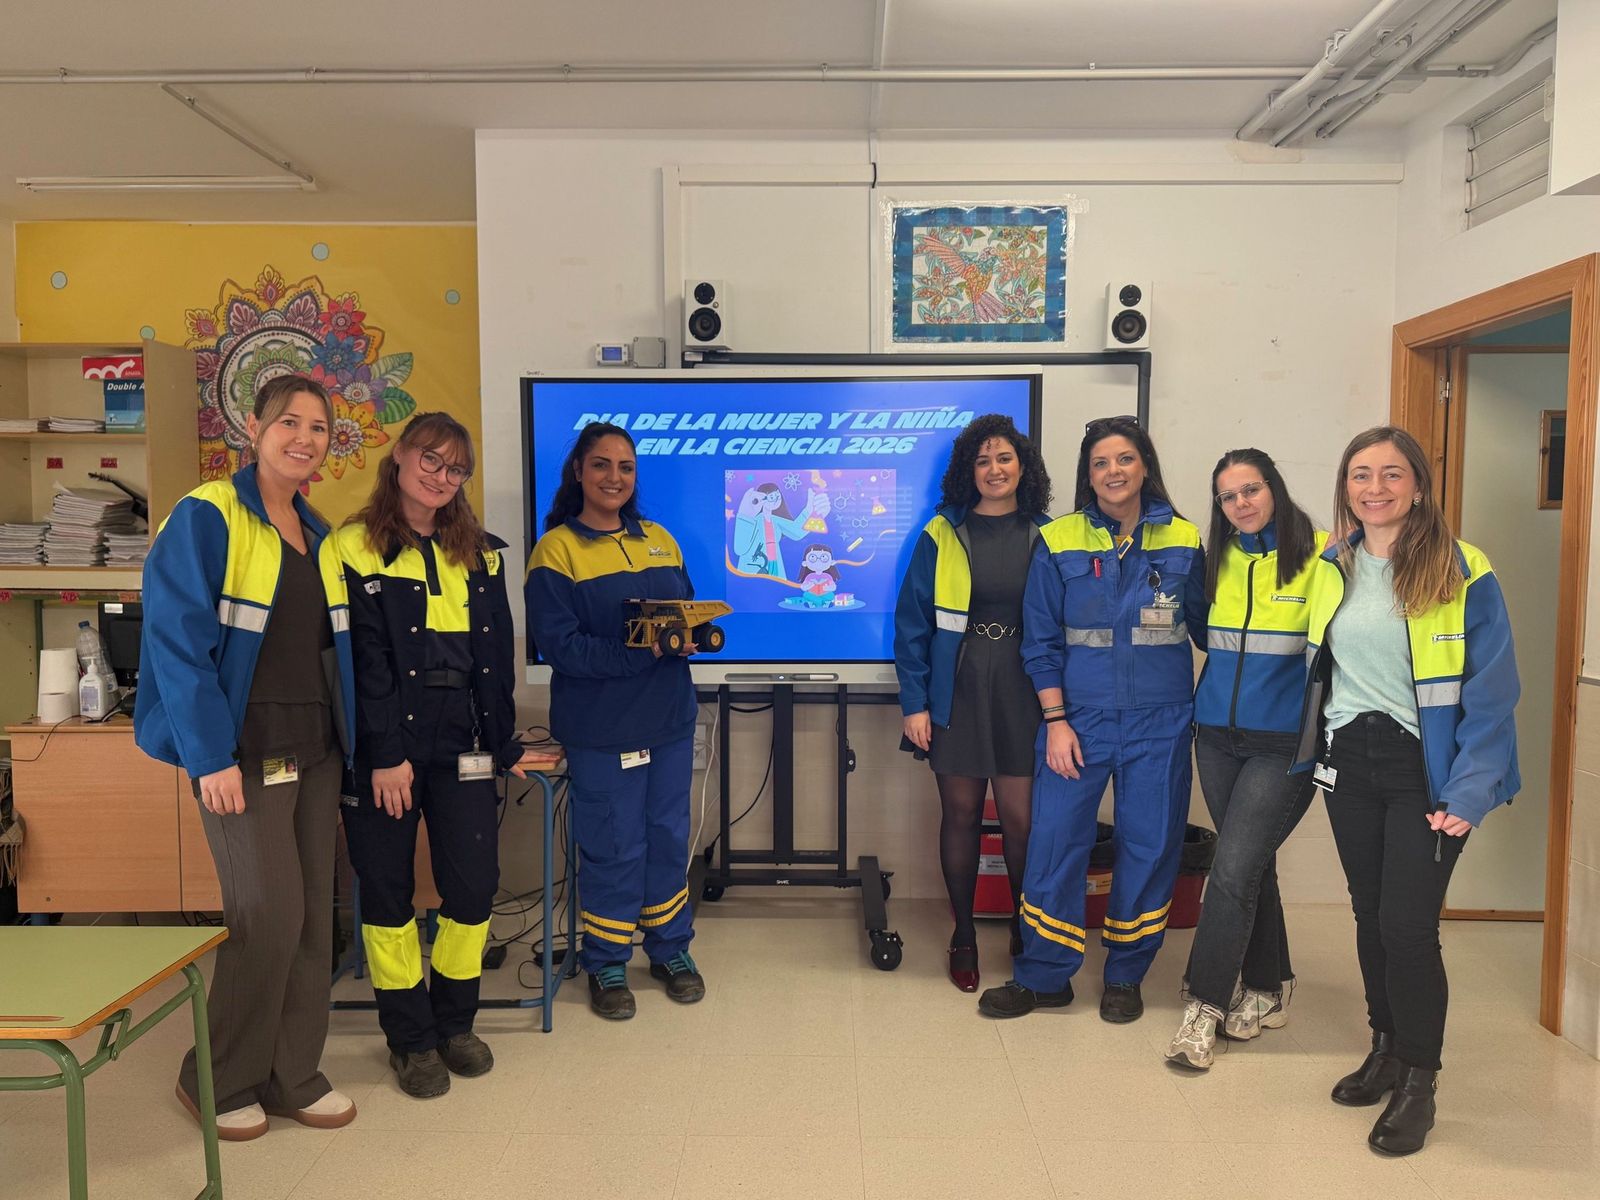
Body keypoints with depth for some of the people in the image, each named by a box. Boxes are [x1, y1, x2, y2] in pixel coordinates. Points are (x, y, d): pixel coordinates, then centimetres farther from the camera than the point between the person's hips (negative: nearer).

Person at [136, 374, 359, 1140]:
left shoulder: (317, 534, 13)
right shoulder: (206, 518, -9)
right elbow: (178, 639, -14)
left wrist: (350, 743, 10)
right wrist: (211, 754, -18)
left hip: (315, 750, 7)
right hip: (244, 752, -7)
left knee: (312, 912, 8)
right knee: (268, 911, -6)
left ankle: (292, 1075, 23)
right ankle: (217, 1080, 16)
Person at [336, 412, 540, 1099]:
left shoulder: (481, 555, 12)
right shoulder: (356, 549, -2)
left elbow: (498, 657, 12)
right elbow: (362, 660, -9)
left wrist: (505, 744, 8)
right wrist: (385, 754, -13)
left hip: (461, 743, 4)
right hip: (384, 748, -3)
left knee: (474, 886, 2)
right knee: (387, 890, 5)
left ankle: (455, 1022, 24)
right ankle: (410, 1038, 21)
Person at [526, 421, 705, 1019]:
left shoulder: (659, 539, 11)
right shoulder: (556, 549, -7)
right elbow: (559, 645, -16)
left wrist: (690, 636, -12)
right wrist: (642, 652, -26)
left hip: (670, 717, 5)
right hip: (600, 726, -5)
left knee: (669, 836, 14)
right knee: (612, 847, 4)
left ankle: (670, 949, 32)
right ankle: (606, 964, 24)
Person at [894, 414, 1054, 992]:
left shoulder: (1045, 536, 3)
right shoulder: (941, 537, 0)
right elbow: (911, 622, 0)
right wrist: (913, 703, -5)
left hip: (1022, 694, 0)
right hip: (956, 690, 0)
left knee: (1020, 818, 1)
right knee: (961, 814, 9)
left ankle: (1025, 930, 25)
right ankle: (963, 936, 26)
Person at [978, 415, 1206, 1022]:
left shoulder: (1183, 541, 2)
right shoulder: (1059, 542, 0)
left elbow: (1206, 625, 10)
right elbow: (1041, 640, 0)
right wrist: (1055, 720, -6)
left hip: (1159, 721, 1)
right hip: (1079, 717, -1)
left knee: (1149, 846, 7)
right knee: (1053, 841, -3)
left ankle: (1125, 977, 26)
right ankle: (1043, 977, 14)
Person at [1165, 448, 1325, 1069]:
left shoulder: (1318, 558, -9)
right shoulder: (1220, 563, 8)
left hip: (1284, 744, -6)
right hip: (1218, 737, 6)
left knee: (1234, 870, -9)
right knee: (1251, 865, 15)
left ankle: (1204, 1005, 3)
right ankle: (1268, 989, 31)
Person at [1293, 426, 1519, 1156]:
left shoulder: (1463, 572, -10)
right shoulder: (1330, 568, 5)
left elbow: (1491, 691, -11)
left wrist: (1469, 793, -16)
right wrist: (1315, 750, 9)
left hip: (1424, 767, -4)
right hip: (1348, 764, 5)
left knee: (1408, 924, -5)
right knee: (1370, 916, 14)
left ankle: (1418, 1083, 14)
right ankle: (1387, 1049, 32)